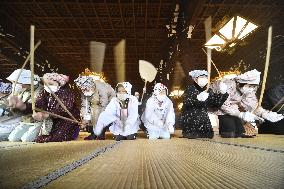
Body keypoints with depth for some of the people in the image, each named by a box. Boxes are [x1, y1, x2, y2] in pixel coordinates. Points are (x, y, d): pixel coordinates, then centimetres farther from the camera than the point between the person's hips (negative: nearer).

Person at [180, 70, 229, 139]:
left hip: (204, 120, 5)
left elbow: (217, 103, 0)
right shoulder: (190, 89, -7)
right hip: (190, 119, -4)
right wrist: (197, 98, -43)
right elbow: (186, 103, -25)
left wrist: (223, 93, -14)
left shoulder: (209, 91, 9)